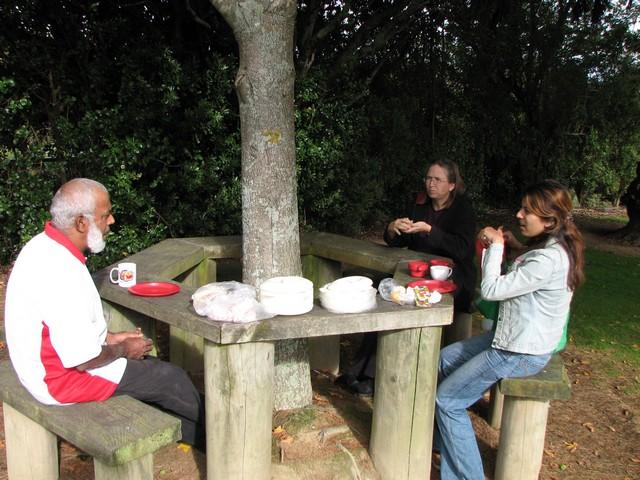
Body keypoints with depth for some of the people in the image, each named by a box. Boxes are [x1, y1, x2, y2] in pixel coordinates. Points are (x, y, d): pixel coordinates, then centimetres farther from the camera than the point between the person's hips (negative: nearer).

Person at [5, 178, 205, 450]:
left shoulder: (44, 245, -1)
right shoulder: (60, 274, -33)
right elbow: (82, 360, -28)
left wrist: (109, 337, 8)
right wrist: (123, 349, -10)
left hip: (51, 361, 9)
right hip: (64, 378, -9)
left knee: (153, 367, 16)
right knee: (169, 378, 0)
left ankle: (195, 435, 29)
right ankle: (209, 436, 27)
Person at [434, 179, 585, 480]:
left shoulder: (549, 260, -28)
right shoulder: (554, 247, 3)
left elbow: (491, 290, -24)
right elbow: (516, 282, 17)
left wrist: (497, 245, -13)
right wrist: (512, 247, 3)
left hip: (521, 354, -10)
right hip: (515, 337, 10)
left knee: (447, 399, -5)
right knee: (445, 359, 18)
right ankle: (443, 440, 31)